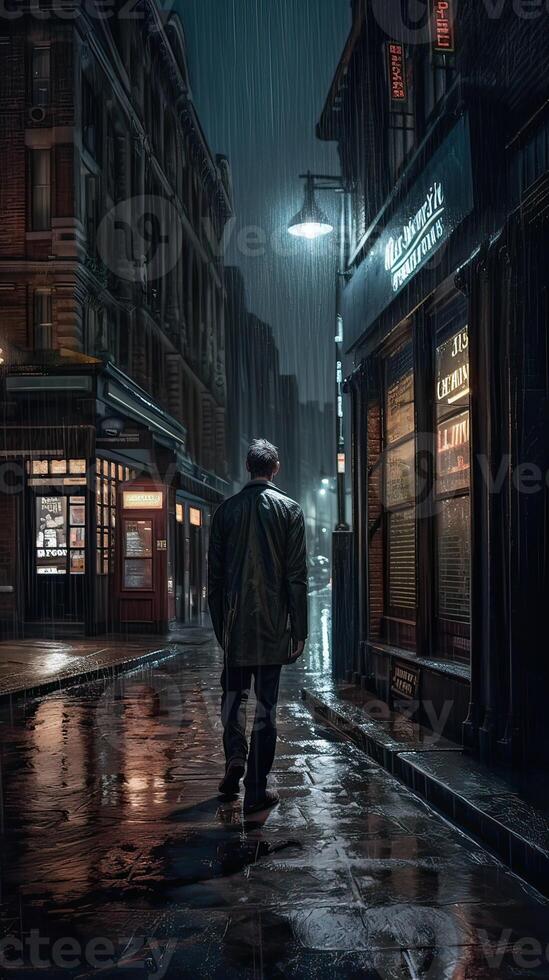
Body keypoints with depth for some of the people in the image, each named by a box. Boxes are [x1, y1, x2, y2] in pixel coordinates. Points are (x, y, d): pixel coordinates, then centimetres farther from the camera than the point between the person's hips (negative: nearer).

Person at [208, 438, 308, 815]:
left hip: (235, 624, 2)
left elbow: (215, 574, 5)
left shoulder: (226, 510, 3)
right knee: (266, 703, 3)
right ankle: (256, 789, 6)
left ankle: (235, 756, 1)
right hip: (273, 625, -1)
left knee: (234, 693, 19)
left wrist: (220, 624, 14)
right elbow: (297, 575, -6)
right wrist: (299, 630, -2)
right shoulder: (289, 509, -3)